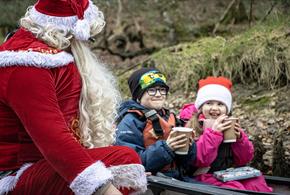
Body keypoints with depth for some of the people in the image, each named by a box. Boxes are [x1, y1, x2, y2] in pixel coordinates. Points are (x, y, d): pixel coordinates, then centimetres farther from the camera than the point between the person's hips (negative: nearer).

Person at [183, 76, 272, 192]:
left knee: (257, 185, -17)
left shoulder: (230, 125, 9)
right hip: (207, 176, -5)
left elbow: (244, 159, 8)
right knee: (235, 189, -28)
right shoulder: (193, 126, -6)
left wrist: (239, 137, -9)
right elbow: (199, 160, -18)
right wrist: (213, 133, -24)